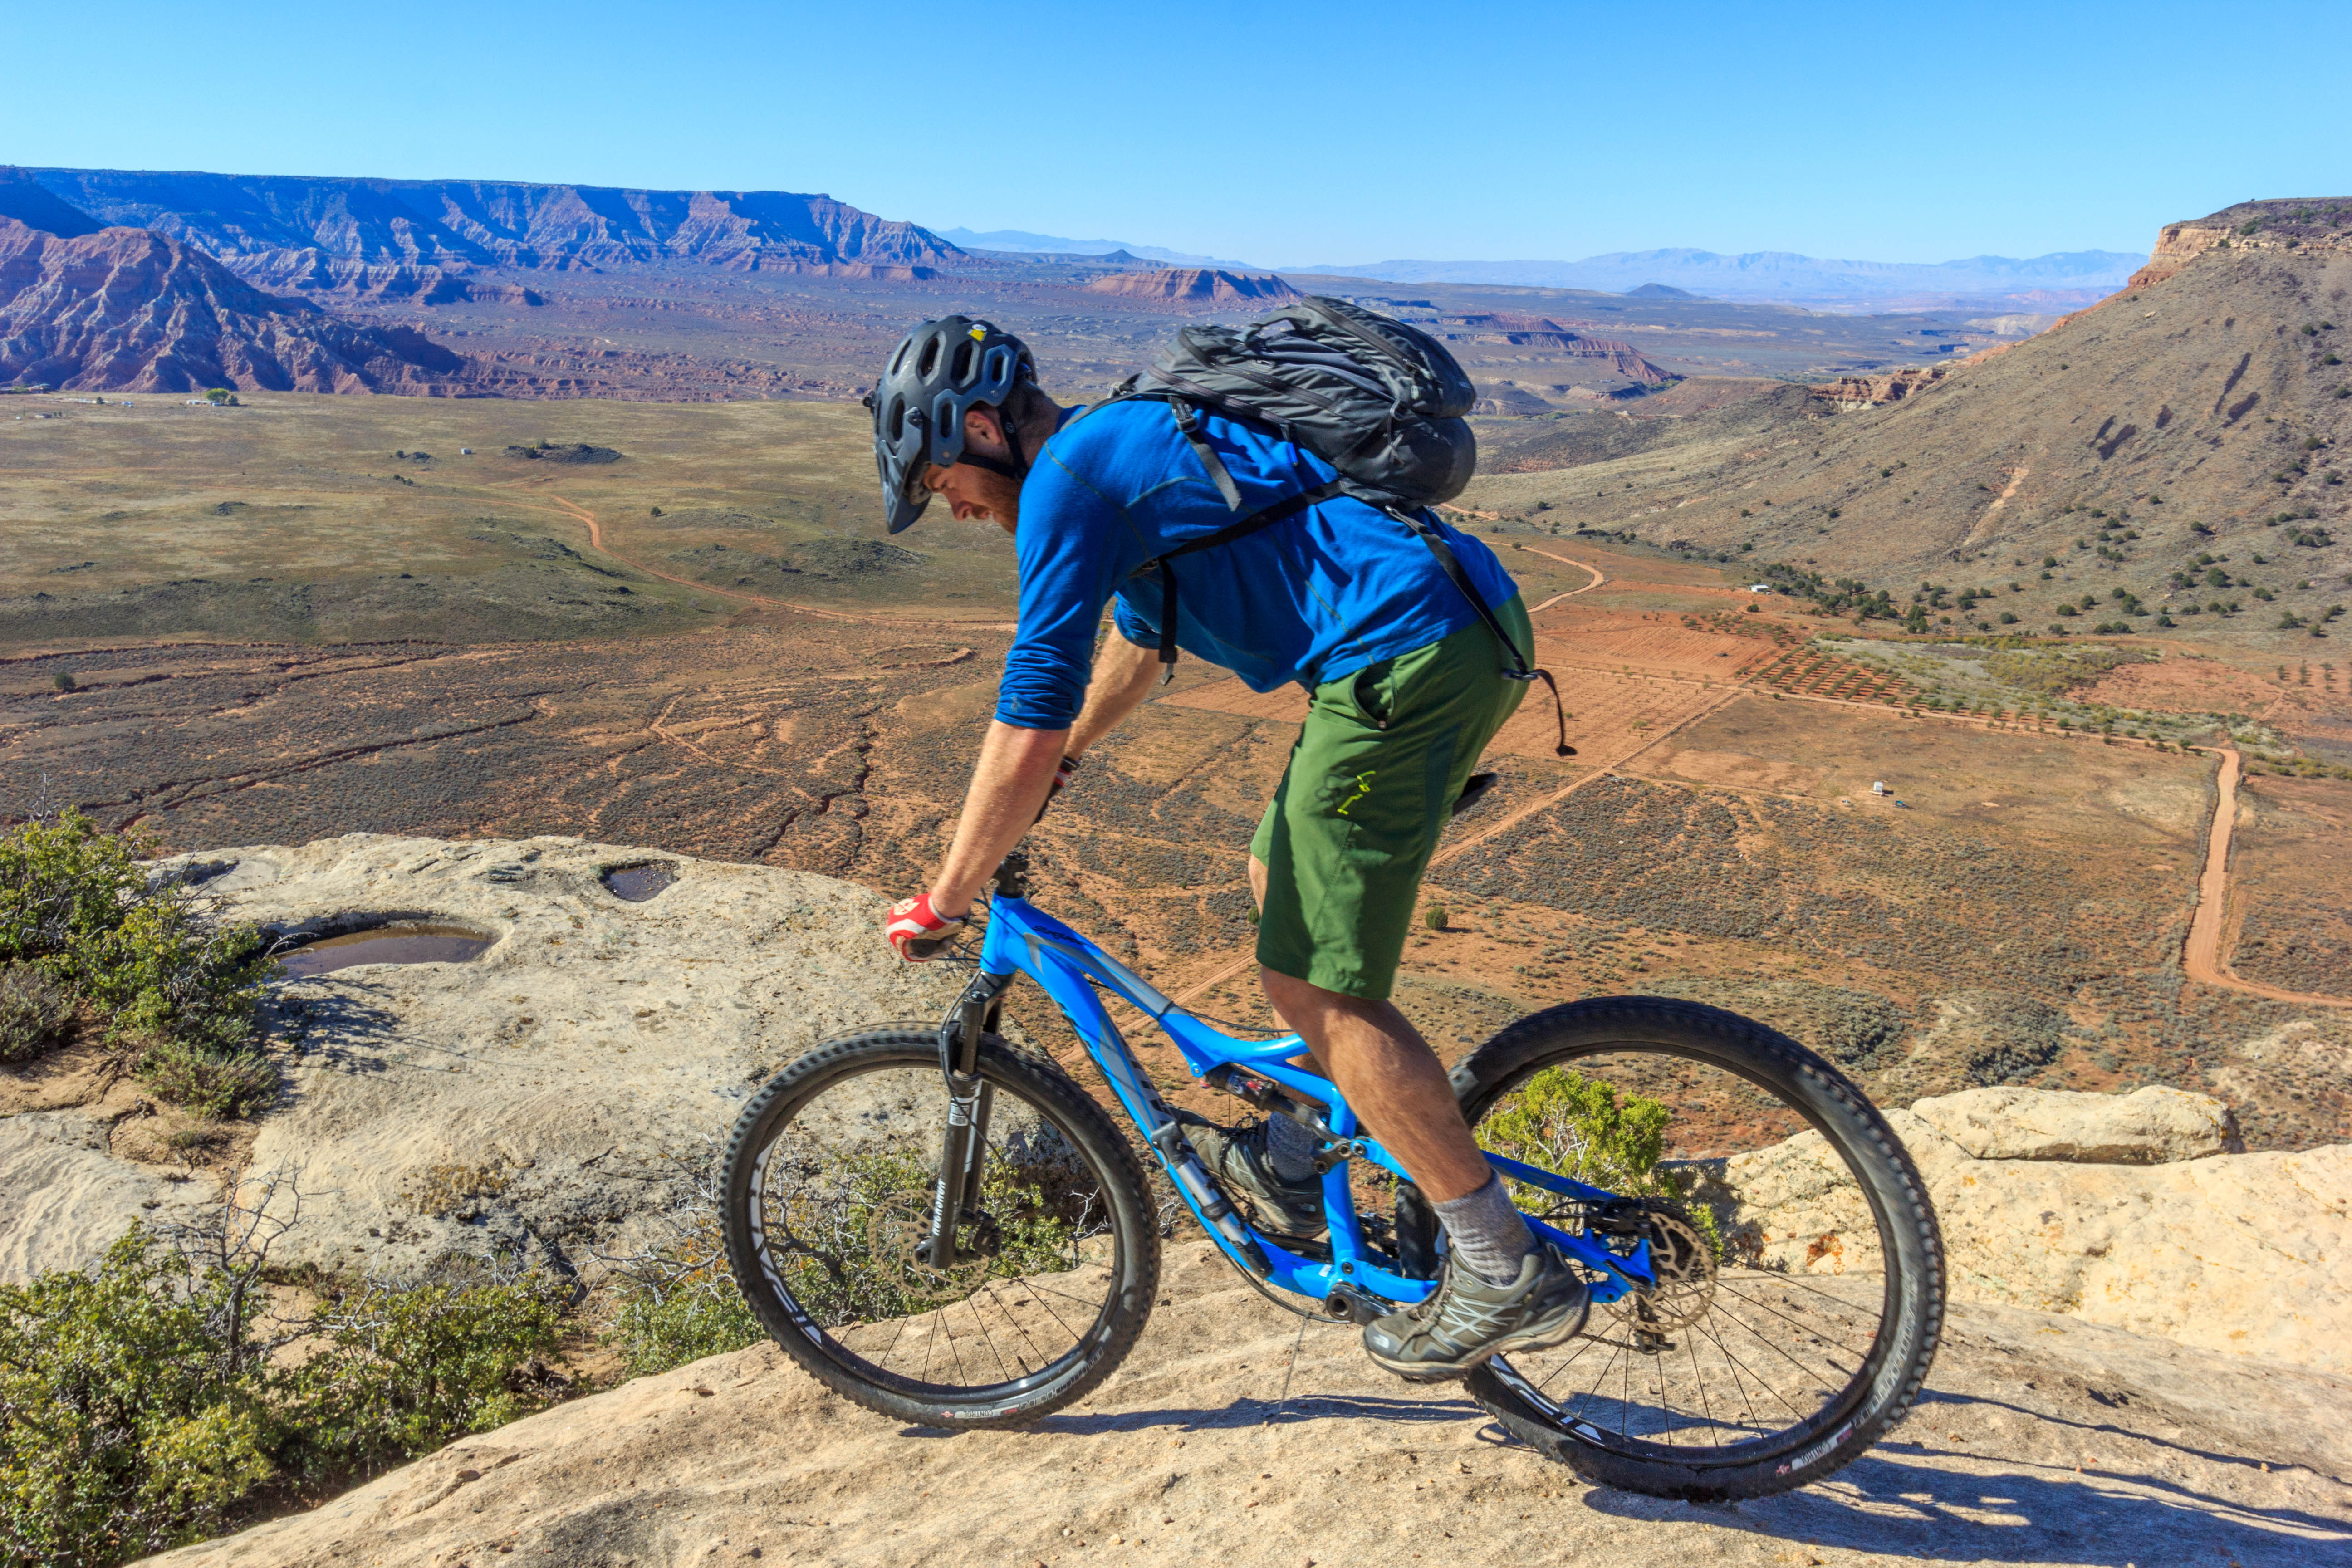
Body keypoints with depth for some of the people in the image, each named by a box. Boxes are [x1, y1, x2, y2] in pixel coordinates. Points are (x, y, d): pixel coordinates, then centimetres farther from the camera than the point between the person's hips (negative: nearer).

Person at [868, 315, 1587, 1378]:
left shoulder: (1069, 477, -7)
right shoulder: (1128, 442, 23)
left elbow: (1027, 737, -12)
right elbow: (1137, 633, 40)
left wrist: (938, 904, 0)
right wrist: (1053, 763, 47)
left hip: (1405, 659, -10)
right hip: (1472, 635, 11)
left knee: (1312, 980, -4)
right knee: (1283, 888, 21)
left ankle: (1506, 1271, 5)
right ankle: (1292, 1165, 34)